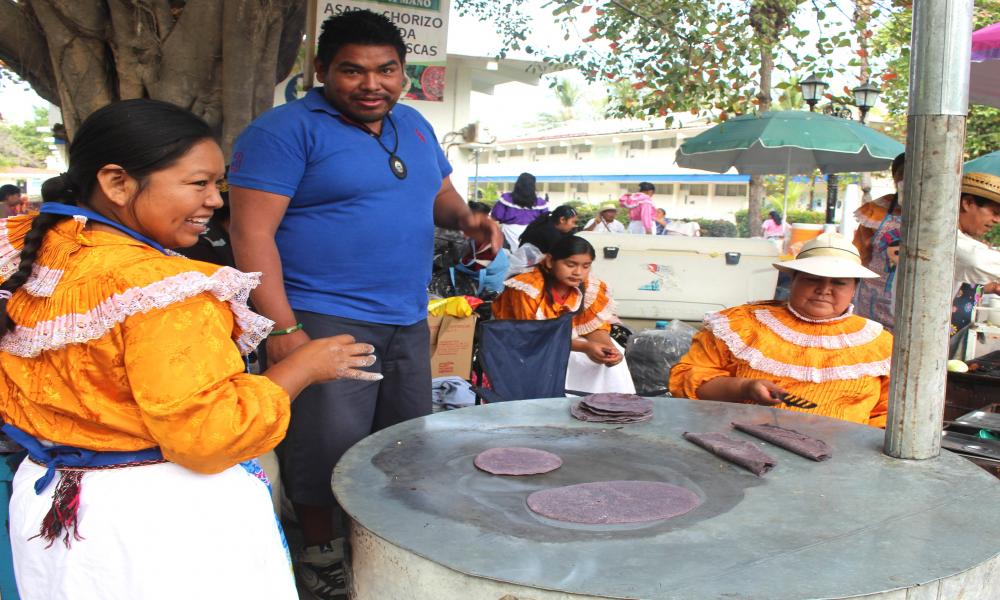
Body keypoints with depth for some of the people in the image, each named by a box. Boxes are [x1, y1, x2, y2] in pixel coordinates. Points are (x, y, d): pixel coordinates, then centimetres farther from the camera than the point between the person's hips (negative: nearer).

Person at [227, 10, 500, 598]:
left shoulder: (414, 125, 12)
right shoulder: (286, 129, -9)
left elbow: (441, 192, 26)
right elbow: (252, 231, -15)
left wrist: (467, 218, 2)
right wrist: (282, 327, -22)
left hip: (408, 320, 7)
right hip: (326, 321, -7)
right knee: (327, 444, -3)